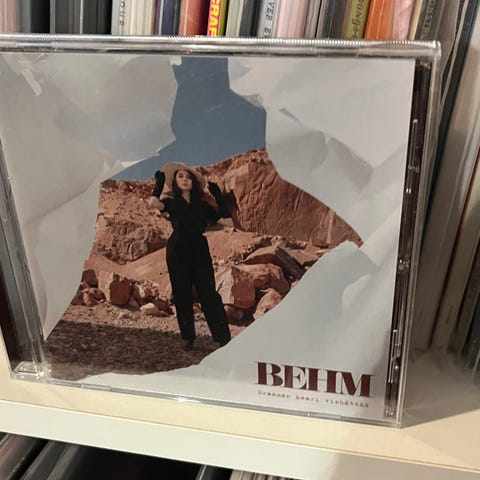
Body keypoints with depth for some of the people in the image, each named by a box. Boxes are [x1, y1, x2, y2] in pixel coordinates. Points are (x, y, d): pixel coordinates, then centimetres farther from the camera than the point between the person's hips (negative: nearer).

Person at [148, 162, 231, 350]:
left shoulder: (202, 202, 11)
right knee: (182, 295, 4)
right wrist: (159, 182, -2)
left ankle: (223, 338, 0)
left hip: (200, 250, 1)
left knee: (208, 293, -4)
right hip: (178, 252, 0)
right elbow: (153, 203, -15)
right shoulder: (171, 202, 5)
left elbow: (222, 214, 3)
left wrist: (216, 192, 2)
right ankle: (188, 338, 16)